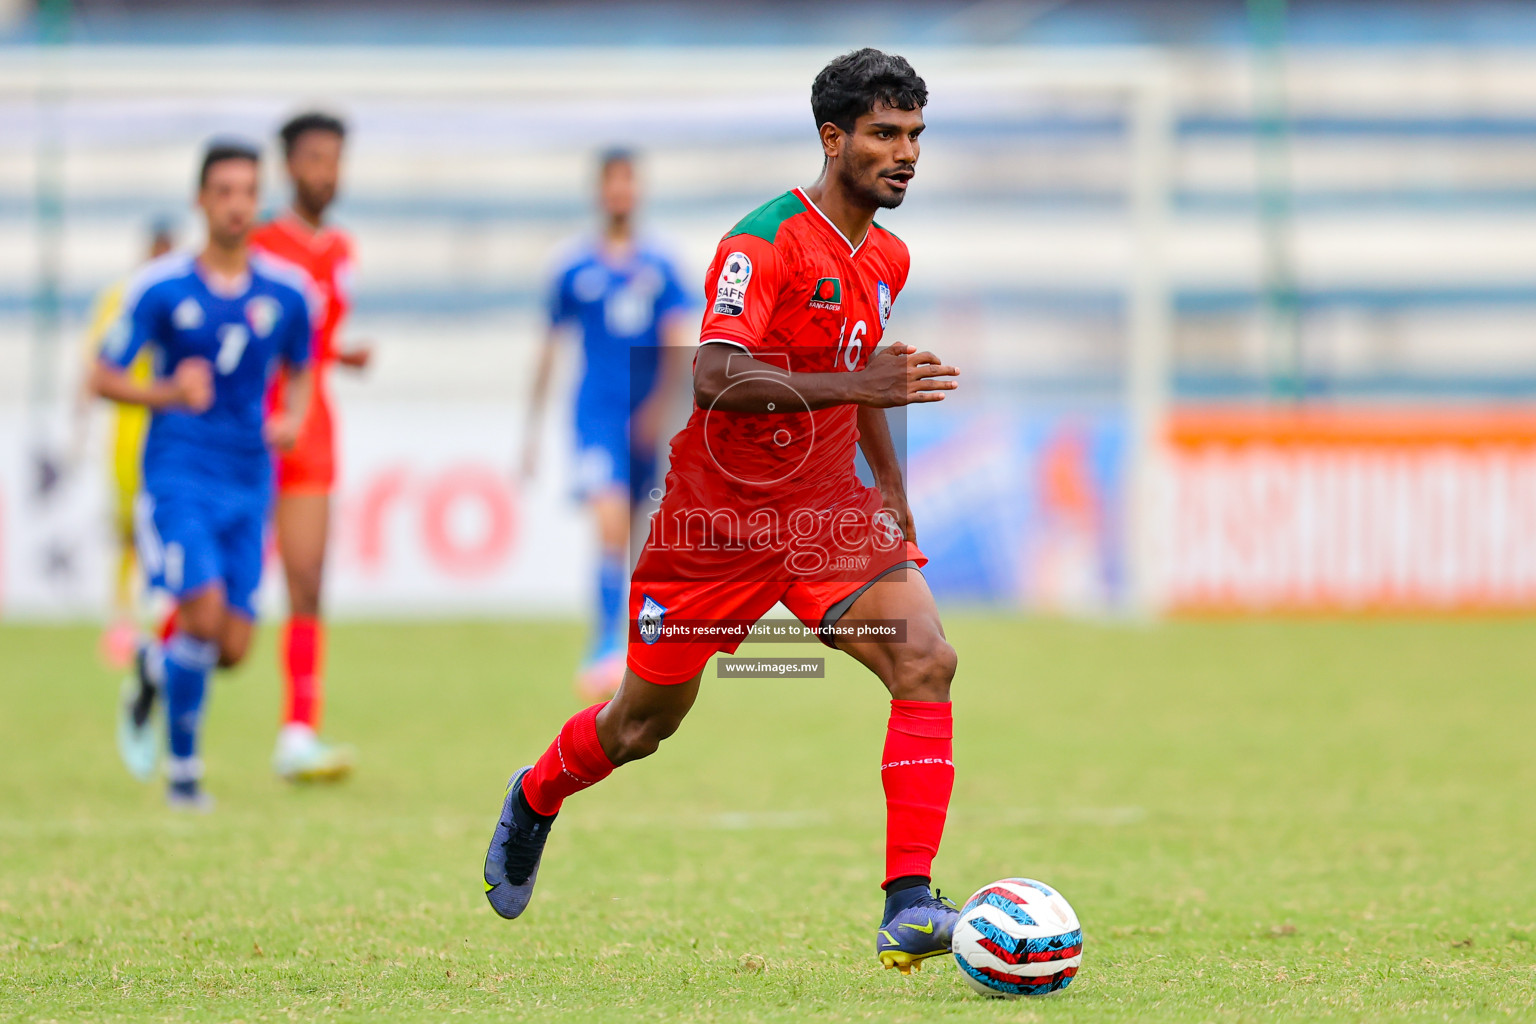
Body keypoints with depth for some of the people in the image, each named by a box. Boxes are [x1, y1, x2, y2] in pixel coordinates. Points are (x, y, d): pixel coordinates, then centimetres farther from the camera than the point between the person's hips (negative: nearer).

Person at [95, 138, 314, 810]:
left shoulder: (286, 292, 4)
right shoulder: (160, 288, -4)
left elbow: (299, 370, 21)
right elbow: (103, 378, 0)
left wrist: (292, 418, -1)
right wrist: (167, 394, -19)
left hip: (249, 483, 3)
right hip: (178, 473, -3)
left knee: (233, 646, -2)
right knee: (203, 614, -20)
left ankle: (155, 669, 33)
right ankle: (183, 769, -2)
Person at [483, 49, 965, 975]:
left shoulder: (886, 259, 6)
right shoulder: (767, 241, -20)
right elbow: (714, 378, -32)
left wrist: (893, 487, 21)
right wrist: (849, 386, -40)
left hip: (827, 513, 5)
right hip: (719, 512, -5)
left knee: (927, 661, -20)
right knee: (646, 721, 11)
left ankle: (909, 909, -23)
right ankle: (536, 798, 46)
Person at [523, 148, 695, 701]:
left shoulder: (658, 265, 7)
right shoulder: (575, 268, 4)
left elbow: (677, 340, -3)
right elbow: (550, 348, 11)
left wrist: (662, 402, -19)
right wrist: (532, 428, 12)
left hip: (649, 419, 3)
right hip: (597, 412, -3)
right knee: (611, 523, -21)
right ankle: (607, 647, -20)